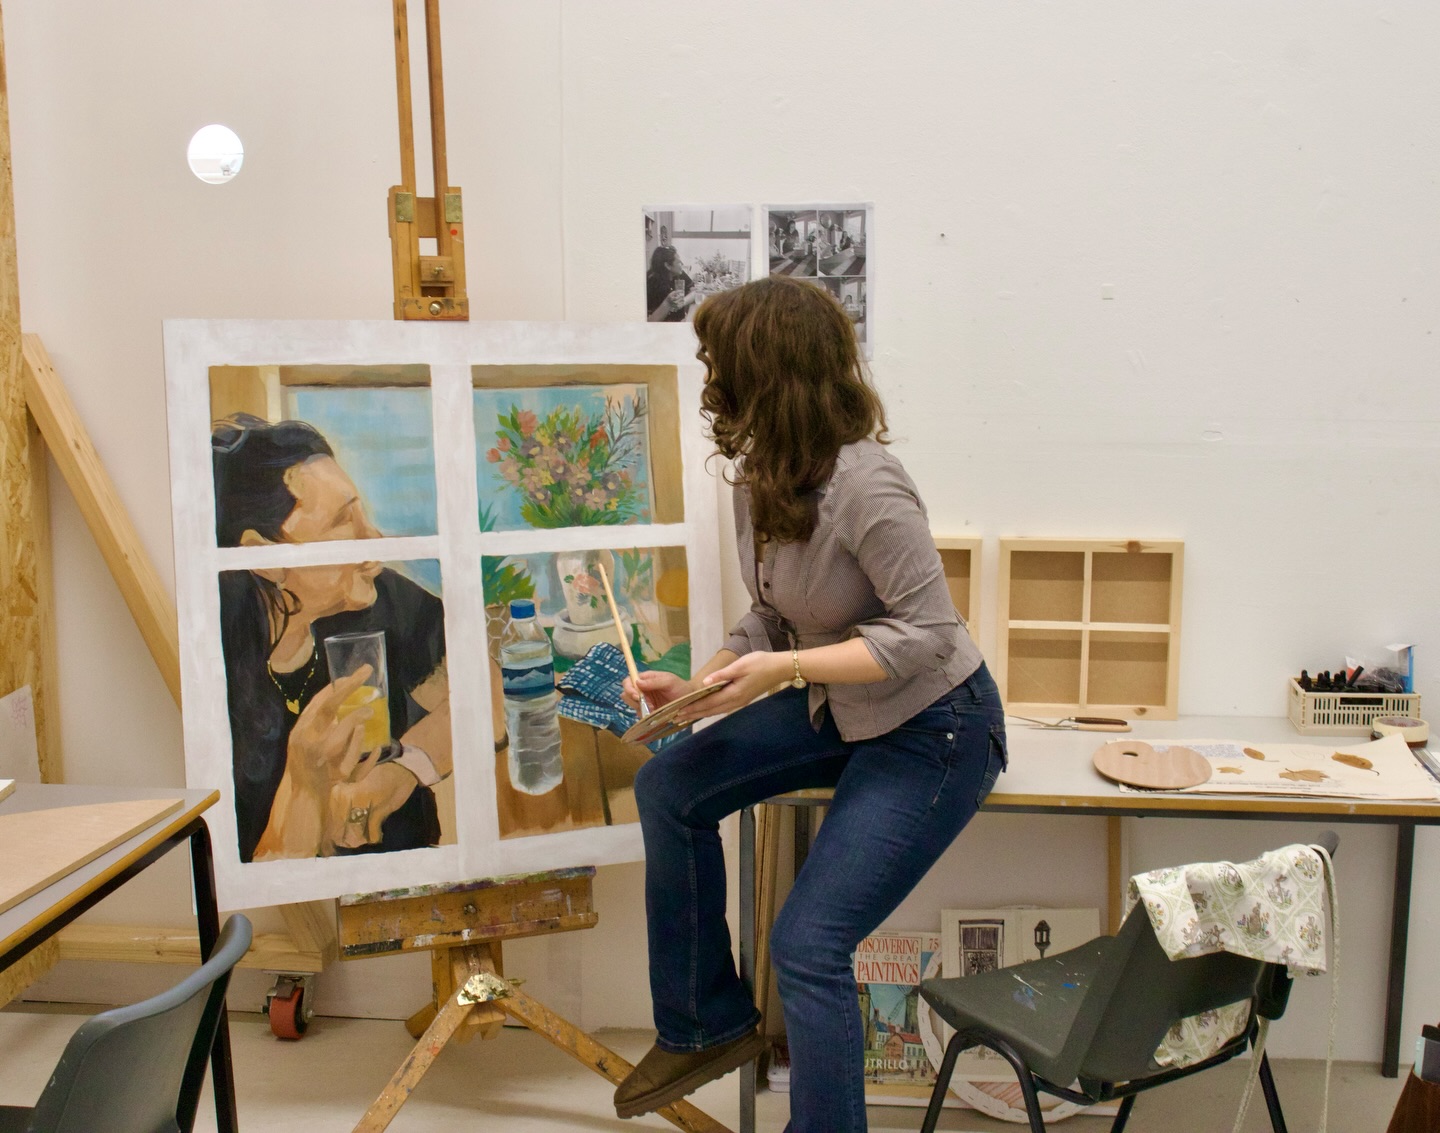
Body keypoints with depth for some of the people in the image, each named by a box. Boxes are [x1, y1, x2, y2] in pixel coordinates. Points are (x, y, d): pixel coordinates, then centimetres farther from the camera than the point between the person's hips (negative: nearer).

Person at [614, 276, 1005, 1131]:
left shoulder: (865, 486, -28)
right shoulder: (760, 479, -2)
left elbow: (928, 631, -24)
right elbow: (774, 622, 5)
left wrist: (783, 668, -29)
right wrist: (695, 687, -9)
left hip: (934, 730, -9)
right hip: (839, 712, 9)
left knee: (808, 945, -12)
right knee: (669, 789, 2)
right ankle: (708, 1024, 18)